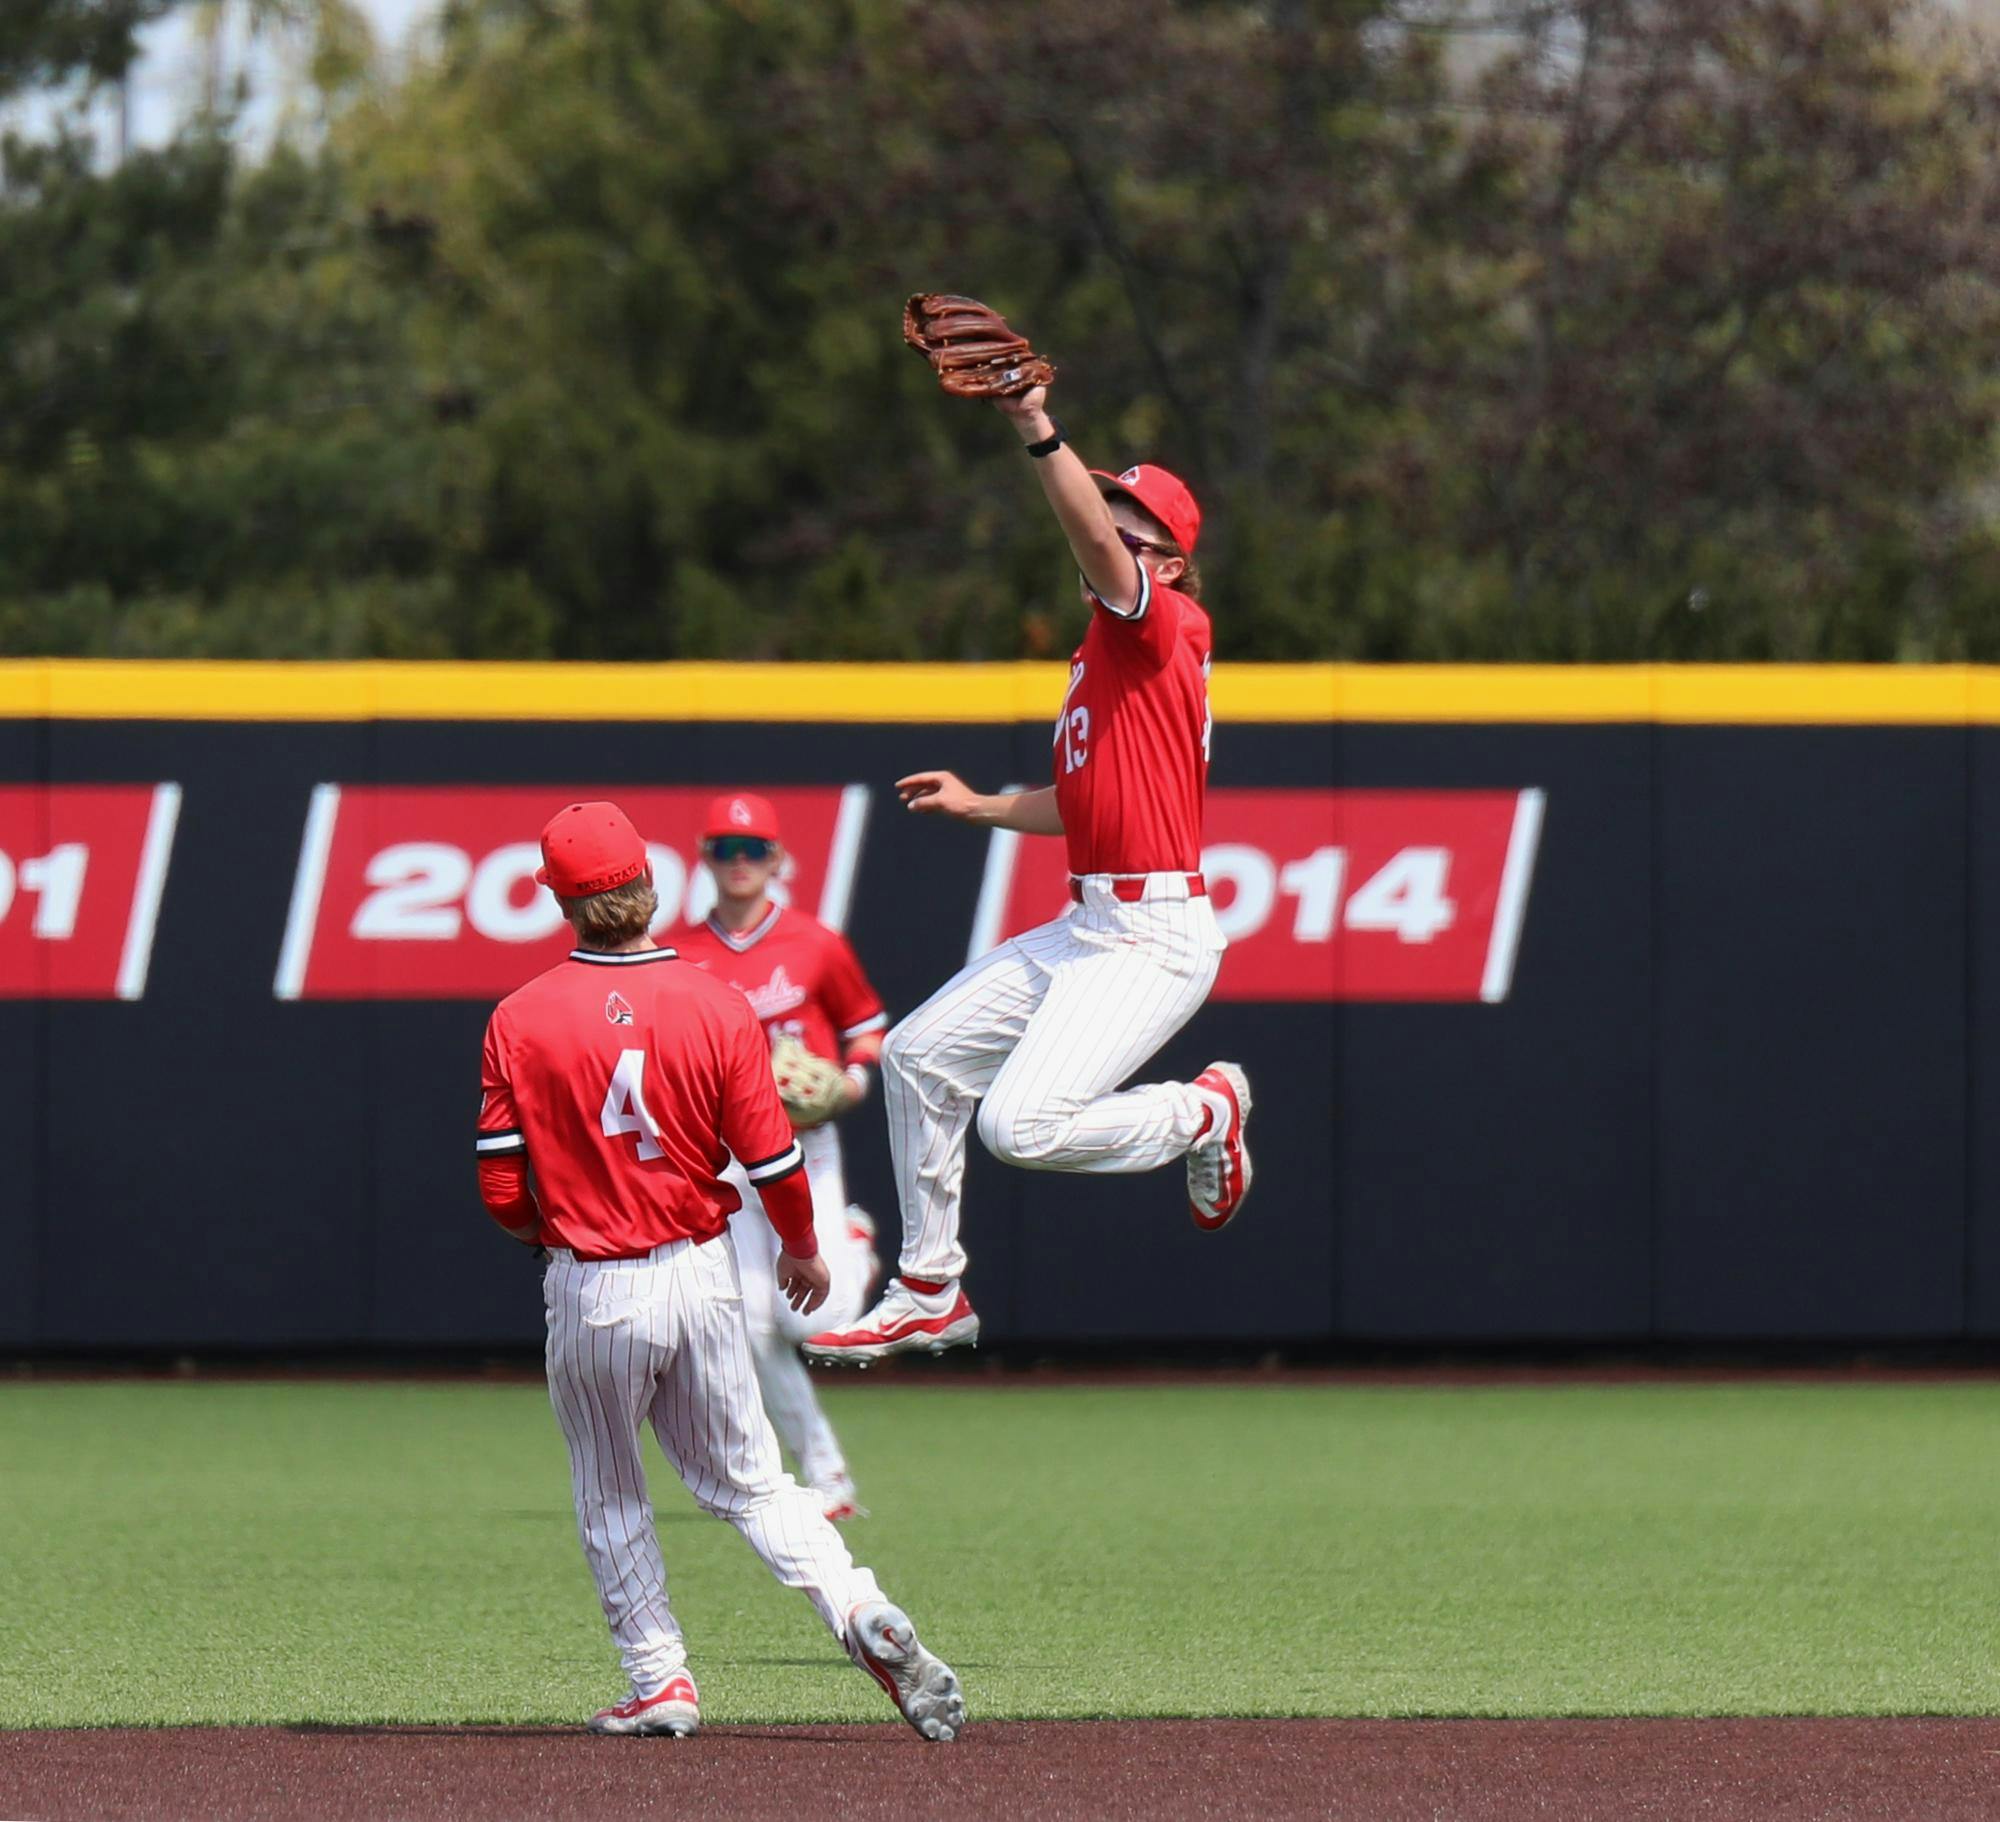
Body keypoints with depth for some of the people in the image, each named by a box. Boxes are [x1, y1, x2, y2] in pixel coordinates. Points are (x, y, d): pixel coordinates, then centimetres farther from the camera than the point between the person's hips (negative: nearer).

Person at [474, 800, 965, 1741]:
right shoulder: (720, 1009, -6)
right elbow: (773, 1161, -4)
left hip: (590, 1292, -2)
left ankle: (660, 1682, 13)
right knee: (746, 1479, 12)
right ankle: (861, 1610, -8)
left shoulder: (519, 1020, -9)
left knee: (609, 1500, 15)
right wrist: (802, 1251, 15)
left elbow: (501, 1188, -6)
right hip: (700, 1271, 2)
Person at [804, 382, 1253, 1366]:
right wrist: (984, 806, 19)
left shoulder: (1168, 627, -10)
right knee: (918, 1056, 16)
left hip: (1153, 941, -10)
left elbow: (1101, 549, -30)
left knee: (1021, 1125, -22)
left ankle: (1206, 1111, 3)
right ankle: (928, 1293, 26)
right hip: (1085, 931, 10)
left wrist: (1040, 434, -43)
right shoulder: (1102, 651, 18)